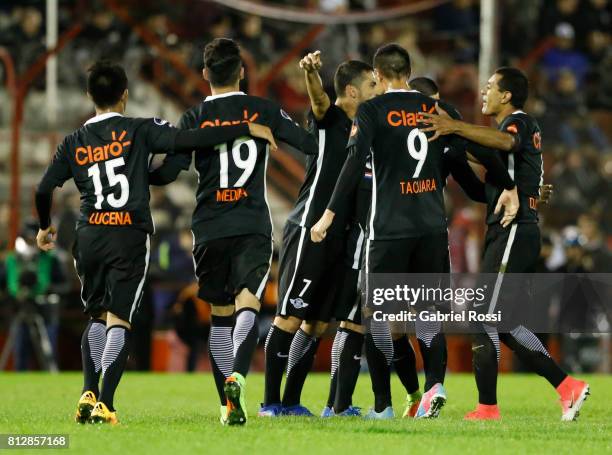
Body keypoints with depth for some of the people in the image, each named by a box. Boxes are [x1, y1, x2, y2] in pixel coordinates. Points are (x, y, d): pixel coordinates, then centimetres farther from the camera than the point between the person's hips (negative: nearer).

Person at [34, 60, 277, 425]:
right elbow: (185, 140, -14)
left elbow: (44, 190, 8)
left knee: (97, 318, 18)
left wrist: (45, 227, 28)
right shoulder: (139, 131, -2)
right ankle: (104, 404, -14)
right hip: (130, 237, -3)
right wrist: (246, 129, -8)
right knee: (119, 320, -4)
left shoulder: (74, 142, 8)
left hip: (89, 237, 3)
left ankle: (89, 394, 5)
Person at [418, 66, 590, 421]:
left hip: (513, 231, -10)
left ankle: (487, 406, -8)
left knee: (485, 317, -9)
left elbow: (506, 141, -32)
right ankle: (567, 386, 10)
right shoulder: (524, 126, 22)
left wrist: (456, 127, -43)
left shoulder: (519, 121, -8)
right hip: (524, 232, 10)